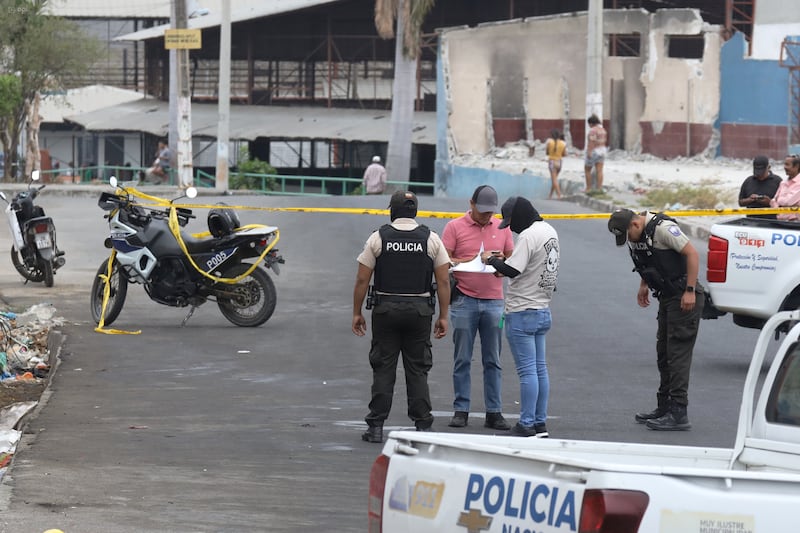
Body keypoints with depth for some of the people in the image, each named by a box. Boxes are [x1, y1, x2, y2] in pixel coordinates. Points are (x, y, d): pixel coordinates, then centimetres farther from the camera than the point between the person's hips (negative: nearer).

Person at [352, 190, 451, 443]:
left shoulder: (378, 238, -1)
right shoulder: (431, 239, 1)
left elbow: (362, 280, -2)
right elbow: (443, 281, -1)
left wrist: (357, 313, 6)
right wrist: (443, 316, 5)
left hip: (386, 308, -1)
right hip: (420, 309, 1)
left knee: (383, 369, 4)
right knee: (417, 370, 6)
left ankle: (376, 427, 2)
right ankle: (422, 425, 3)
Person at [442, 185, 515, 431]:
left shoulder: (502, 228, 11)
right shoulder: (455, 227, 1)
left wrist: (501, 261, -7)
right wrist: (472, 260, -15)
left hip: (494, 302, 3)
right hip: (464, 301, -3)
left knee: (493, 361, 4)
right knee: (462, 359, 1)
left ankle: (494, 412, 6)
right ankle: (460, 410, 5)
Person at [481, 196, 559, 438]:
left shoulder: (528, 236, -18)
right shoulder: (549, 231, 12)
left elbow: (512, 270, -24)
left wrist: (491, 260, -7)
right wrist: (502, 261, 12)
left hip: (523, 313, -9)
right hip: (543, 311, 9)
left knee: (527, 370, -7)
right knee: (540, 369, 12)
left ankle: (526, 425, -5)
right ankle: (540, 423, 16)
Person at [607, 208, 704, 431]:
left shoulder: (662, 228, -21)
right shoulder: (634, 235, 6)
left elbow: (692, 254, -22)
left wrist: (690, 291, -22)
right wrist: (644, 285, 13)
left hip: (685, 298, -10)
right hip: (667, 296, 10)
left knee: (678, 354, -11)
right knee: (664, 353, 15)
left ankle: (678, 414, -11)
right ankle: (664, 408, 24)